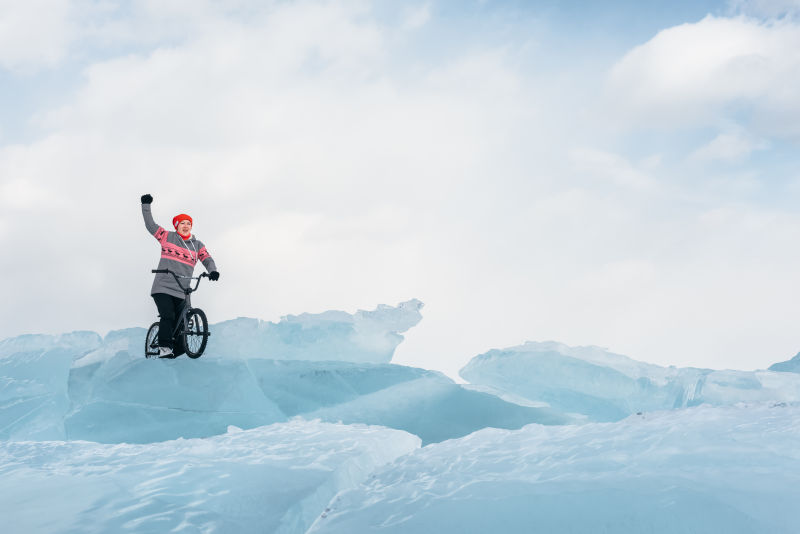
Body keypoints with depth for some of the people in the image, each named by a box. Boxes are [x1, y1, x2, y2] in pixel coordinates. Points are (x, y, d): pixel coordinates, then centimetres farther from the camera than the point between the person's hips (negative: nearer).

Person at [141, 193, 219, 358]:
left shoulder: (197, 245, 12)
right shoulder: (167, 237, 7)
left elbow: (207, 259, 2)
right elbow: (150, 225, 7)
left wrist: (212, 271, -19)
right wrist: (146, 206, -3)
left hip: (181, 292, 3)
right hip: (162, 287, -3)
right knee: (168, 316, -20)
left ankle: (175, 351, 9)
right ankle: (164, 348, -20)